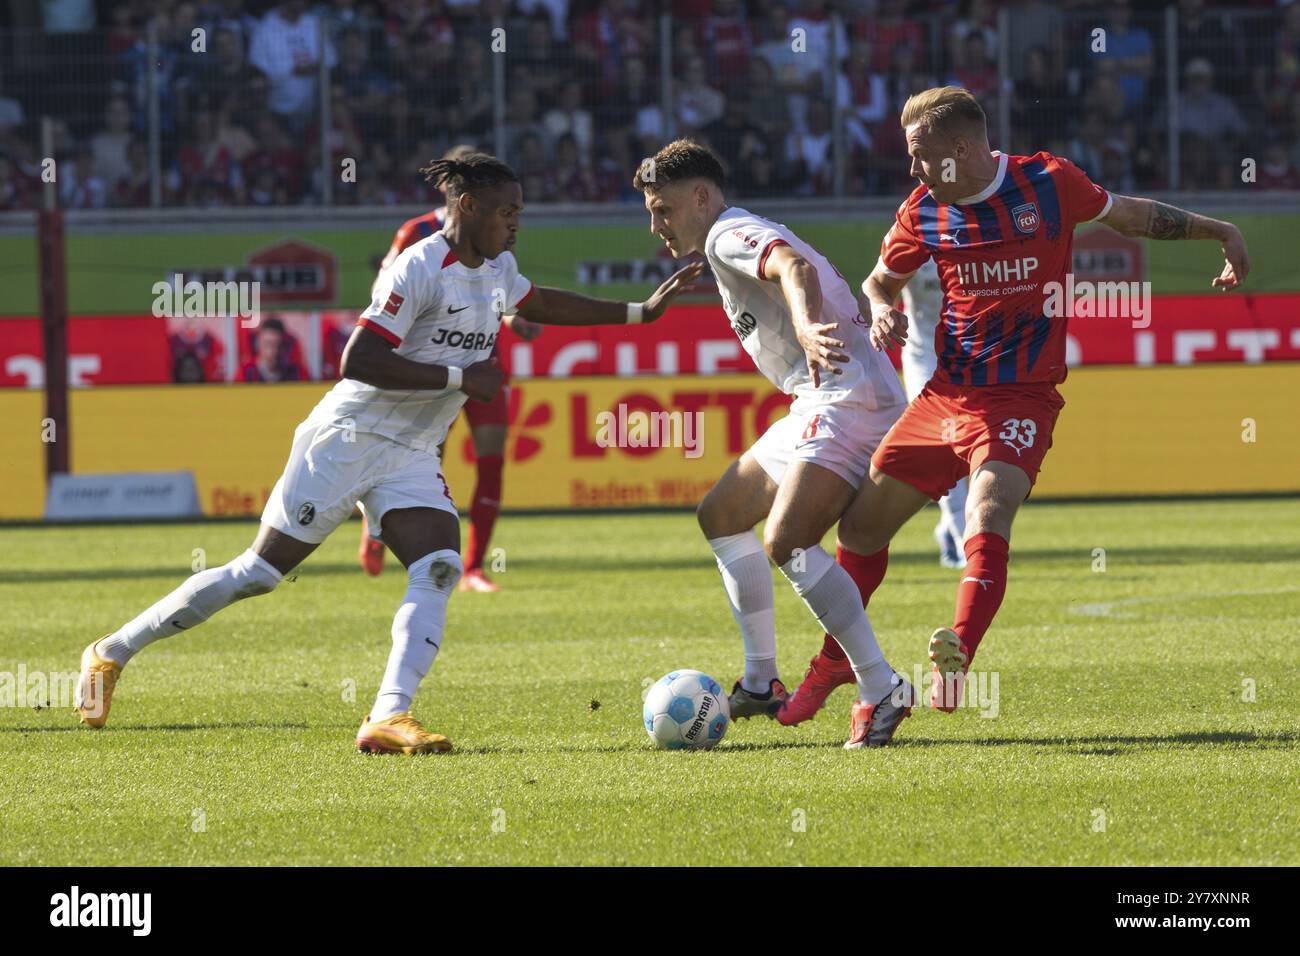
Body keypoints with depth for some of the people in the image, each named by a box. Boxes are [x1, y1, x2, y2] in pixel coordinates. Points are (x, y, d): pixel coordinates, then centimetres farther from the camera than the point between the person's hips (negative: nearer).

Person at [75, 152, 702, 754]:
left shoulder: (497, 268, 9)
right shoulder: (420, 269, -19)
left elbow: (539, 304, 32)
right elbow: (357, 362, -25)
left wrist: (640, 311, 30)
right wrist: (458, 377, -25)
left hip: (412, 458, 8)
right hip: (347, 441, -8)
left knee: (439, 569, -18)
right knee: (260, 573, -4)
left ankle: (387, 718, -27)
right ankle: (112, 654, 9)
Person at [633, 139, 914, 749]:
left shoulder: (729, 235, -7)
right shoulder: (736, 243, 25)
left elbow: (796, 268, -28)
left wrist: (806, 327, -47)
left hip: (846, 398, -11)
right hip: (819, 404, 11)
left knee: (785, 542, -25)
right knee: (721, 516, 23)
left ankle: (881, 692, -24)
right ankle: (761, 683, 25)